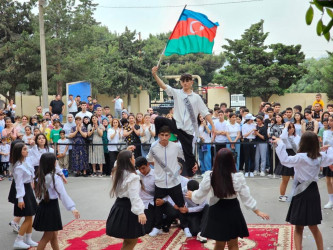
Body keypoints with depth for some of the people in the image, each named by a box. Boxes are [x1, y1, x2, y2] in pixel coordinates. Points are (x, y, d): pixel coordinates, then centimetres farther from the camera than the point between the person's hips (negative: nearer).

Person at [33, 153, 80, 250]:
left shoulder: (41, 176, 4)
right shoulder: (55, 178, -18)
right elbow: (63, 194, -27)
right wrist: (72, 208, -33)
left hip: (43, 206, 8)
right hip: (51, 207, -8)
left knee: (54, 236, 17)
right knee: (47, 237, 3)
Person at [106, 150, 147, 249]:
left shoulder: (116, 173, 8)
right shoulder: (132, 177, -18)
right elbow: (134, 196, -26)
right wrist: (140, 212, -31)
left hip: (119, 206, 9)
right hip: (128, 208, -9)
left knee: (128, 239, 20)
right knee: (133, 240, 1)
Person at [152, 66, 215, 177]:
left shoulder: (196, 97, 7)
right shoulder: (177, 93, 7)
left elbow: (205, 113, 6)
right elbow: (164, 86, -6)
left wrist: (213, 126, -4)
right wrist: (155, 75, -21)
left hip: (188, 129, 0)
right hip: (176, 125, 1)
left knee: (188, 153, 0)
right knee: (158, 119, -24)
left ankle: (190, 175, 16)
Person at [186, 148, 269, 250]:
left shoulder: (209, 177, -15)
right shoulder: (238, 177, -15)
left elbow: (199, 195, -2)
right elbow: (246, 198, -6)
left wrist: (192, 195, 20)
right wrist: (257, 211, 7)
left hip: (217, 213, 0)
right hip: (232, 212, 0)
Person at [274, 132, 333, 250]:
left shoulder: (301, 157, -19)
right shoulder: (321, 157, 0)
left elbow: (284, 160, -29)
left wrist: (280, 143, -22)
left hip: (302, 194, -6)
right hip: (313, 192, 6)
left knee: (298, 228, 5)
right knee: (313, 227, 20)